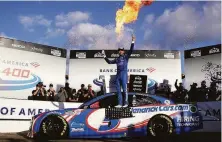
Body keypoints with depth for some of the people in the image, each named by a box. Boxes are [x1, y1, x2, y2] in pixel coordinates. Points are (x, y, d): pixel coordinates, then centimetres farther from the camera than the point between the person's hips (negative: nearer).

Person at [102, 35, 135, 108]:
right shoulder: (117, 59, 19)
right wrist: (104, 56, 24)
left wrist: (133, 42, -13)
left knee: (124, 89, -8)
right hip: (118, 74, 6)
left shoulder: (126, 56, 6)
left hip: (124, 74, -5)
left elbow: (131, 50, -5)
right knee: (118, 90, 4)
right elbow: (109, 62, 26)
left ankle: (126, 103, 0)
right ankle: (120, 104, 7)